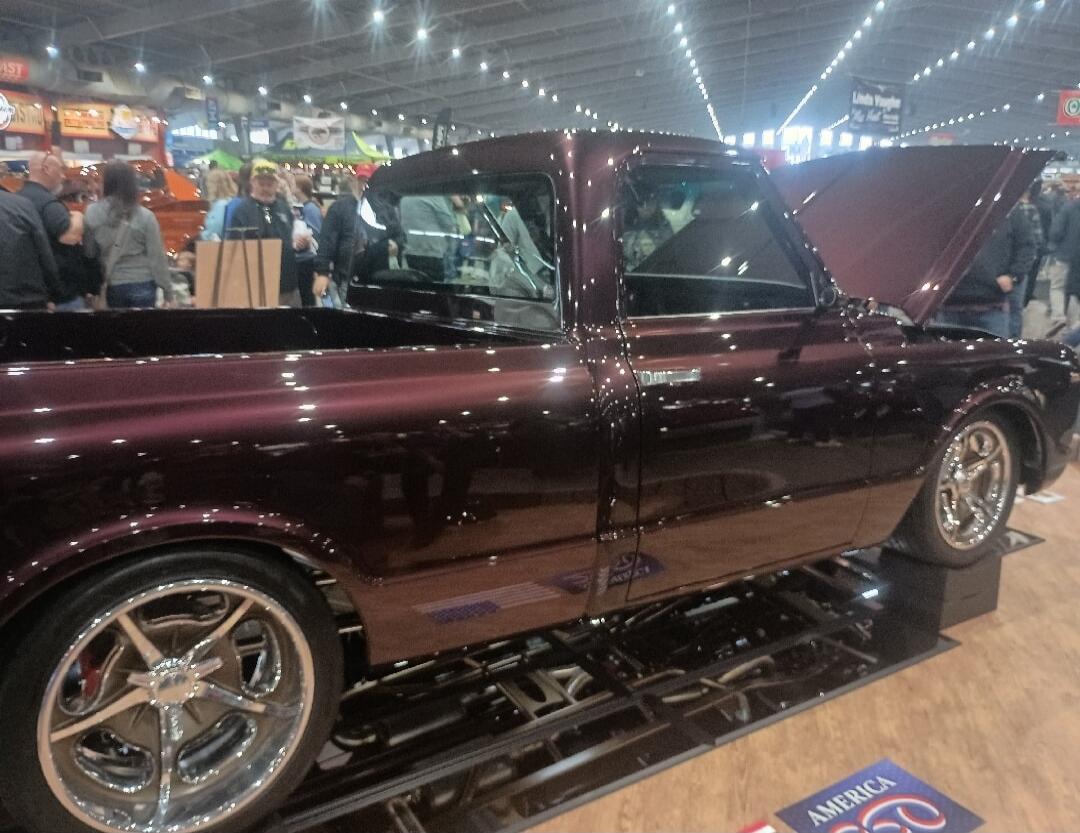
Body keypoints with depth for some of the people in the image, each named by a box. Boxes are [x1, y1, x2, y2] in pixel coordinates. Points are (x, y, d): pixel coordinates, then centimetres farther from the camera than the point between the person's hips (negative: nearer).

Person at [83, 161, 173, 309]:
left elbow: (88, 252, 3)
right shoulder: (145, 216, -8)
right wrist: (168, 290, 0)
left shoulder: (92, 214, -3)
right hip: (142, 284, -2)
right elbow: (157, 257, -7)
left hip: (113, 285, 2)